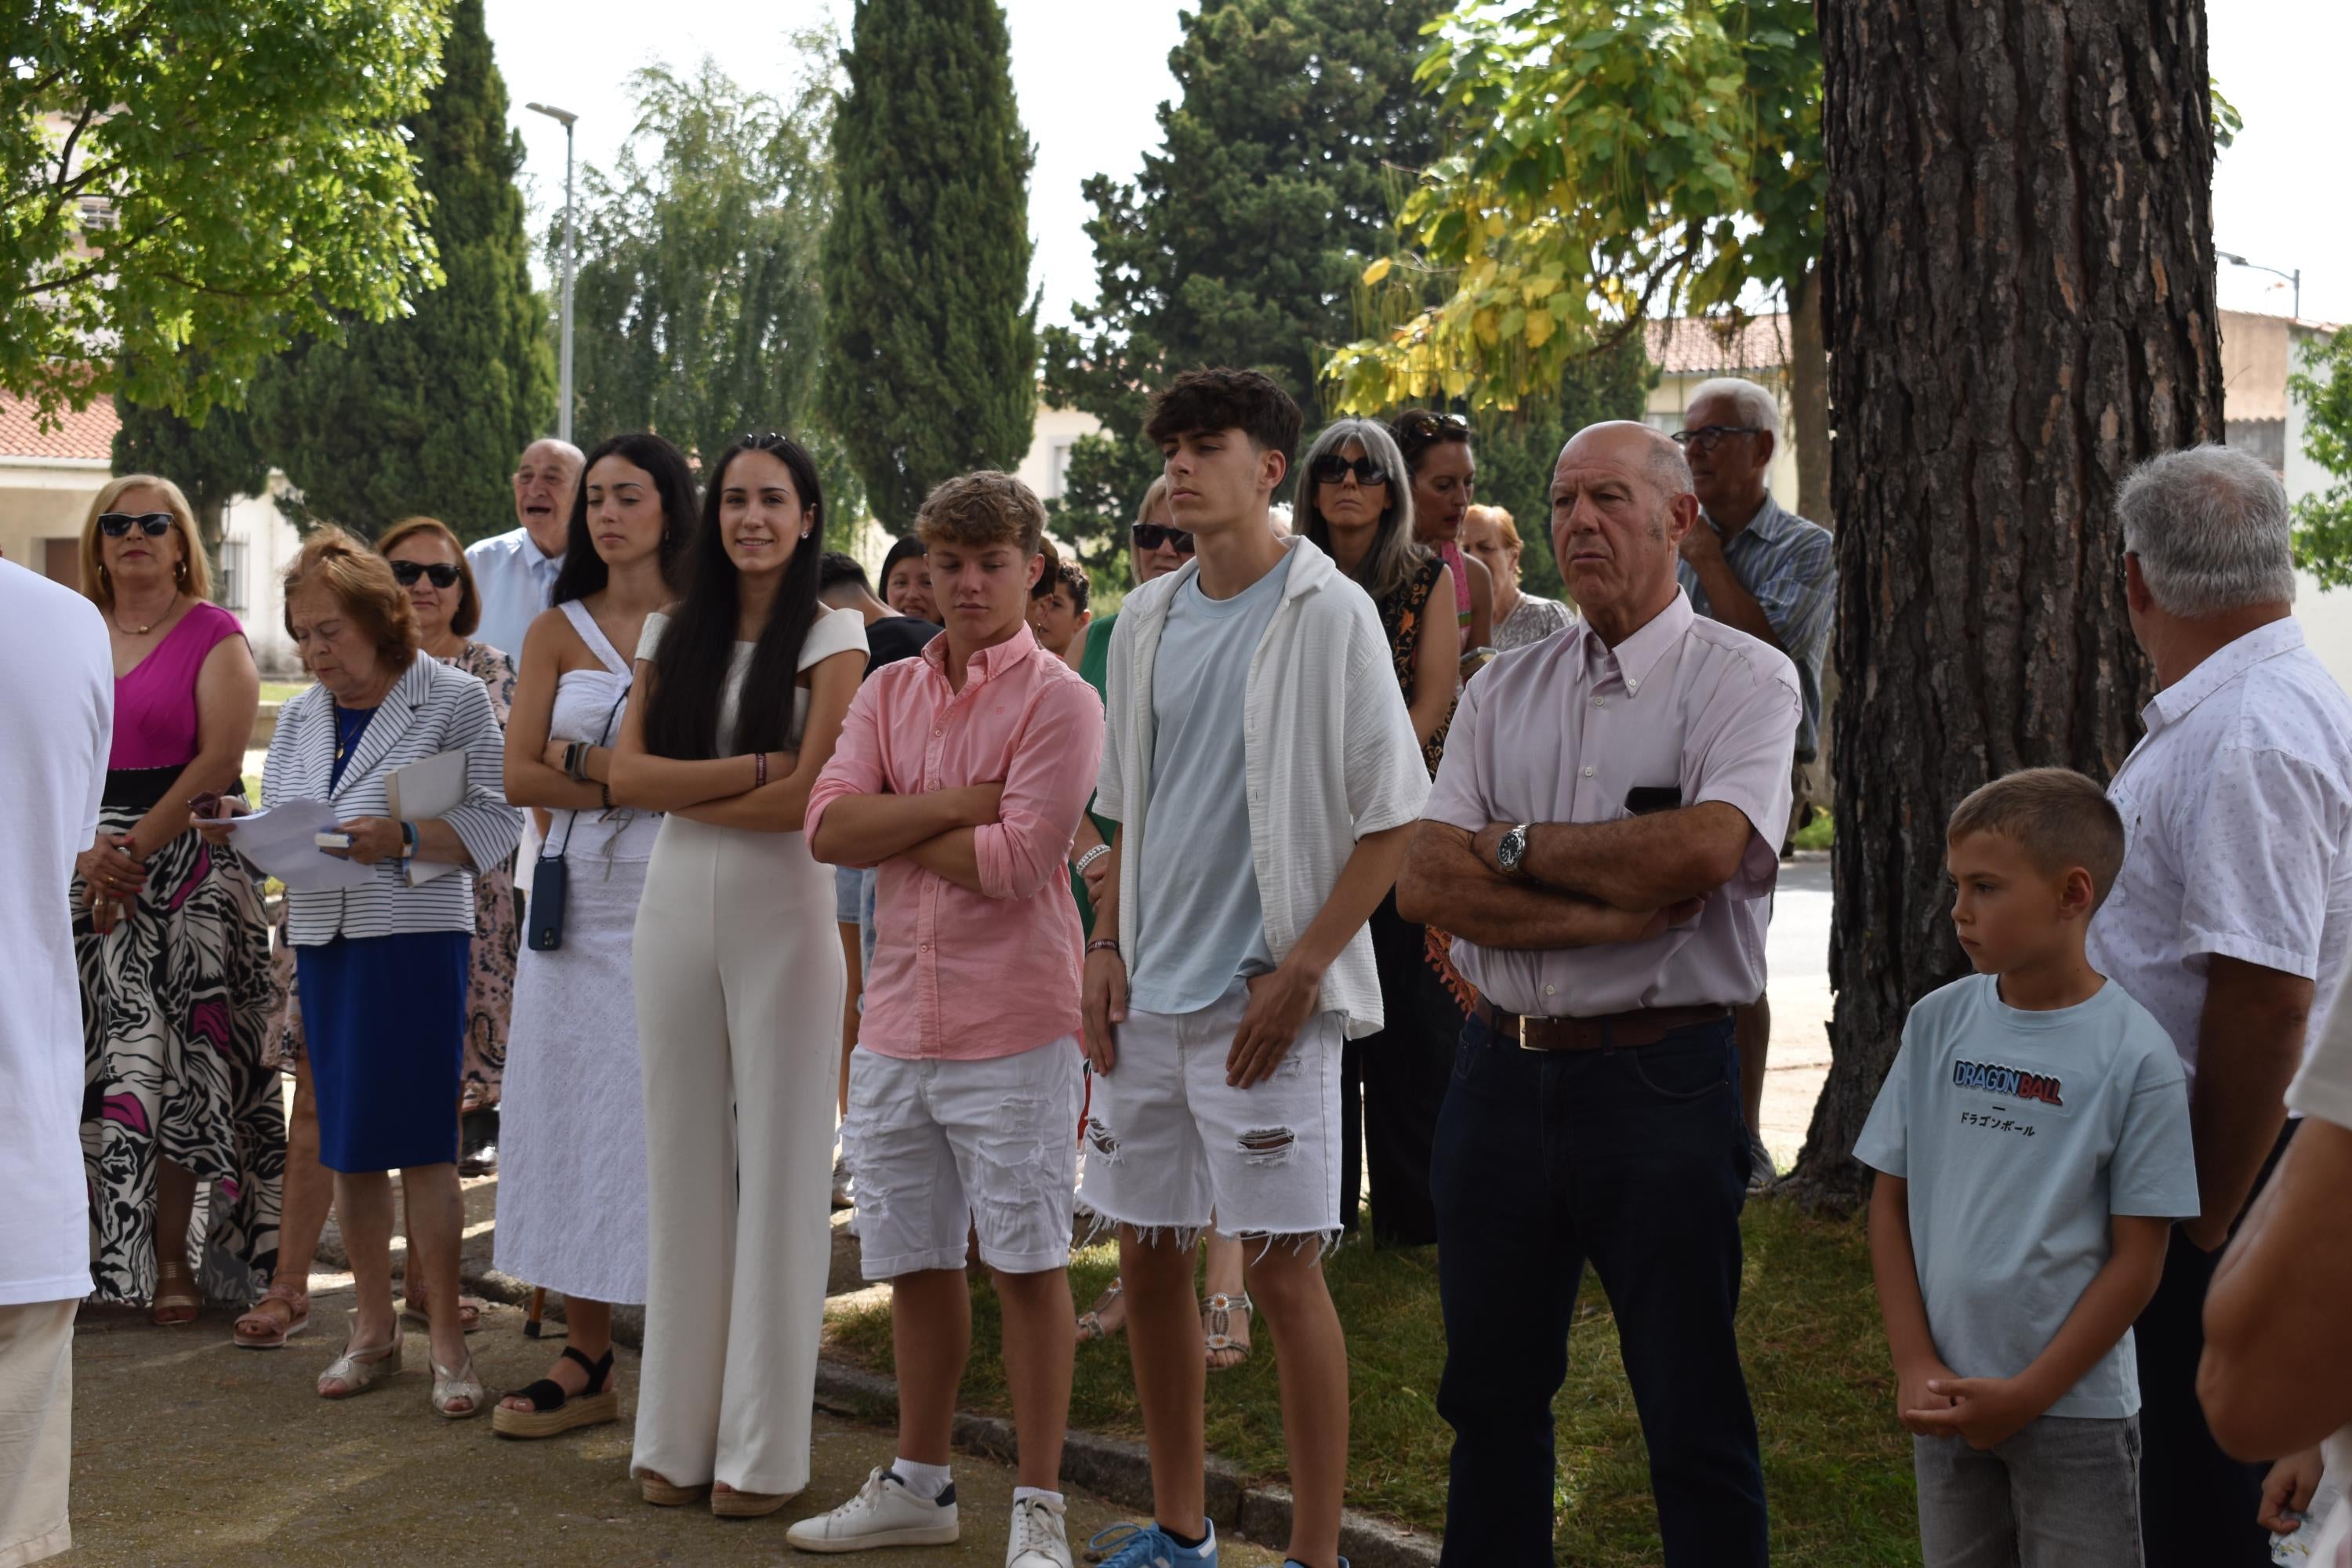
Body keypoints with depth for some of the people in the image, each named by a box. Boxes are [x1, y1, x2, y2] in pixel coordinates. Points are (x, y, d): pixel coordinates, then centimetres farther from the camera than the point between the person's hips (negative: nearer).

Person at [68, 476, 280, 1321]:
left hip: (190, 866, -4)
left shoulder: (214, 635, 0)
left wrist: (137, 849, -15)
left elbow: (219, 759, -10)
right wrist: (83, 854, -10)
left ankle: (170, 1260, 0)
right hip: (87, 870, 4)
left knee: (172, 1060, -6)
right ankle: (98, 1249, 7)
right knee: (93, 1059, 0)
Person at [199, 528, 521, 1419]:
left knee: (421, 1138, -5)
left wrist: (403, 840, -21)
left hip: (417, 938, -6)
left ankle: (447, 1340, 2)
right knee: (347, 1141, 9)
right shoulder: (299, 717, 14)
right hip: (322, 939, 6)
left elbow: (497, 822, -8)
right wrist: (240, 828, -6)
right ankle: (373, 1330, 20)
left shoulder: (455, 699, -4)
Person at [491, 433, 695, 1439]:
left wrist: (584, 760, -10)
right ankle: (587, 1363, 13)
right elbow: (520, 776, 2)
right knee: (572, 1120, 4)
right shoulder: (559, 631, 11)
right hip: (578, 905, 3)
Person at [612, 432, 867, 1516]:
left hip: (783, 911, -4)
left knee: (777, 1170, 1)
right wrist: (753, 768, -10)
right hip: (675, 908, 4)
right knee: (682, 1165, 7)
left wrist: (685, 796, -3)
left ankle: (762, 1448, 9)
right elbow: (625, 776, -1)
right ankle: (678, 1434, 16)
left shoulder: (831, 636, -1)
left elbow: (808, 796, -12)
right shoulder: (674, 635, 11)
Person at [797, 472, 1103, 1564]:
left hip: (1011, 1029, -6)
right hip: (896, 1021, 6)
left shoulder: (1058, 700, -7)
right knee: (915, 1260, 16)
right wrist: (959, 801, -13)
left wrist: (892, 829, -6)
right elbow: (827, 828, -3)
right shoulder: (888, 692, 10)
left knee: (1027, 1263, 2)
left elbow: (1016, 860, -18)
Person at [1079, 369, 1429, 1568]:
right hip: (1149, 992, 6)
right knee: (1147, 1256, 11)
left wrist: (1299, 971, -15)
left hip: (1267, 996, -6)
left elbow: (1393, 818, -10)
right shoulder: (1146, 621, 11)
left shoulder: (1327, 614, -8)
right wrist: (1105, 947, 6)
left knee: (1284, 1270, -4)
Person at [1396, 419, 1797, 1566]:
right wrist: (1604, 917, -14)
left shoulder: (1743, 678, -2)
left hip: (1660, 1078, -5)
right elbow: (1423, 882, -1)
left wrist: (1514, 846, -8)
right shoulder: (1503, 691, 11)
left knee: (1694, 1415, 2)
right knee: (1490, 1396, 15)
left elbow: (1699, 851, -21)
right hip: (1503, 1071, 5)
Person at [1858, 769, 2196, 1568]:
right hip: (1947, 1398, 4)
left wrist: (2027, 1396, -11)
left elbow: (2136, 1261, -9)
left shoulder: (2136, 1056, -12)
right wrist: (1915, 1367, -4)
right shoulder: (1938, 1022, 0)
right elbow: (1890, 1202, 5)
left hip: (2076, 1408, -4)